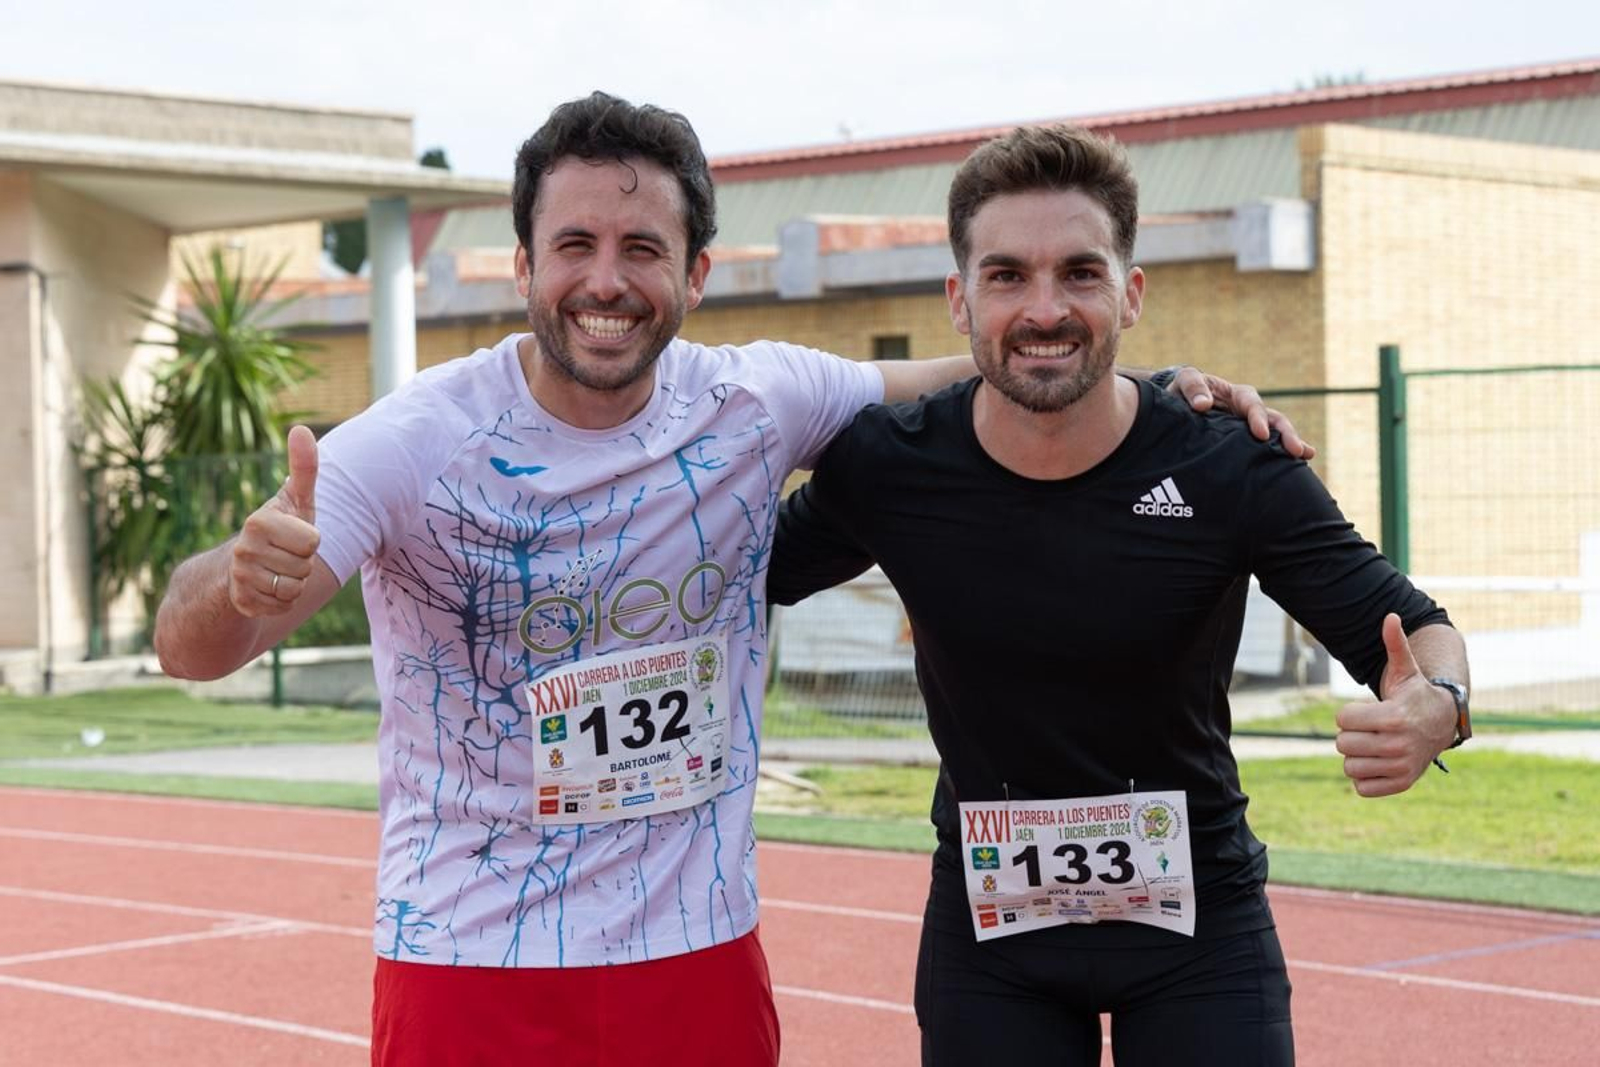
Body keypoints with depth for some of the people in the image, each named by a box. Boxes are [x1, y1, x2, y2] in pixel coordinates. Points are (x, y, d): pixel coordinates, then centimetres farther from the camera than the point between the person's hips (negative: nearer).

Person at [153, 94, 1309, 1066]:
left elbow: (963, 383, 14)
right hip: (467, 968, -3)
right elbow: (189, 649, -21)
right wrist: (242, 583, -45)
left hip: (703, 963, 3)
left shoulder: (759, 404, -4)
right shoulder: (418, 443, -14)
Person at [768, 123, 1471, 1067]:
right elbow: (750, 574, 5)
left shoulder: (1234, 473, -17)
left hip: (1197, 923, -1)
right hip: (987, 922, 1)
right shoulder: (886, 469, -12)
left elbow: (1410, 627, -13)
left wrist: (1434, 707, -34)